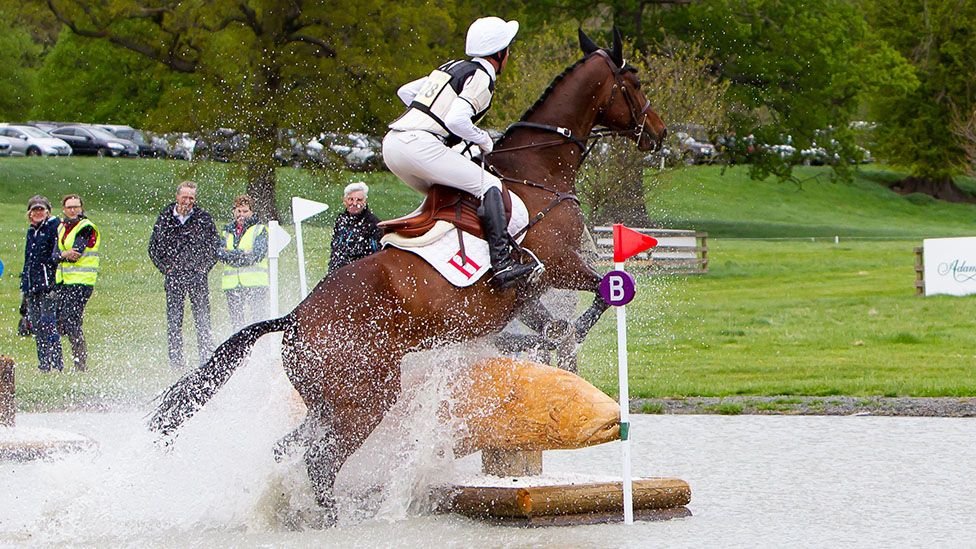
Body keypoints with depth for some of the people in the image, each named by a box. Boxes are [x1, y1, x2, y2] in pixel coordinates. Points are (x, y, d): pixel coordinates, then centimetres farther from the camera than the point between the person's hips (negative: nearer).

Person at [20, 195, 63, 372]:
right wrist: (24, 283, 22)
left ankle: (57, 363, -13)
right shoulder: (31, 231, 20)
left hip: (48, 284, -8)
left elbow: (58, 252, -11)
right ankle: (43, 363, 11)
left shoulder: (55, 226, -3)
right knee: (36, 325, 6)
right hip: (32, 286, 8)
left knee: (48, 323, -14)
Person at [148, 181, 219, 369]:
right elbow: (154, 246, 13)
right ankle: (175, 360, 5)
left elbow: (215, 245, 8)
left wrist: (204, 267, 1)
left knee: (202, 320, -3)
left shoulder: (204, 218, 2)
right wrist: (165, 267, 4)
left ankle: (207, 358, 1)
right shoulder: (165, 217, 5)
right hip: (173, 276, 1)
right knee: (173, 320, 1)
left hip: (197, 275, -1)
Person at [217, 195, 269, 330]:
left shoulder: (259, 229, 5)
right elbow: (220, 253, 2)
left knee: (259, 317, -10)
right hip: (232, 283, 4)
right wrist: (243, 253, -11)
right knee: (236, 321, 4)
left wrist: (231, 254, -7)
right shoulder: (228, 231, 18)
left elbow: (258, 254, -9)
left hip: (255, 283, -4)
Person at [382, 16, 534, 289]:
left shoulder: (452, 67, 25)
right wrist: (483, 139, 1)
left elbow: (405, 91, 29)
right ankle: (502, 263, -19)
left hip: (391, 144, 9)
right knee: (489, 186, -6)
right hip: (420, 145, -9)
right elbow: (456, 120, -16)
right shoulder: (481, 77, -1)